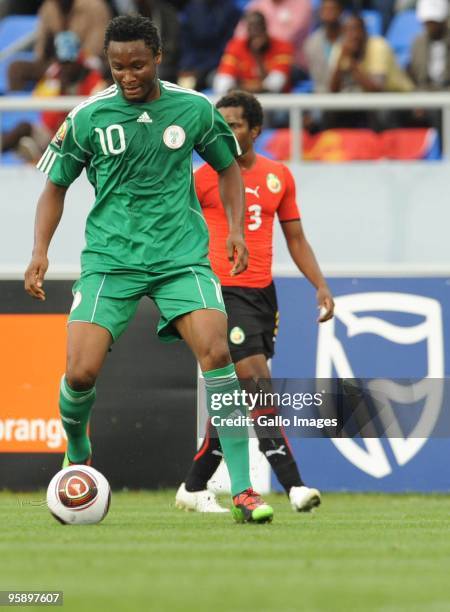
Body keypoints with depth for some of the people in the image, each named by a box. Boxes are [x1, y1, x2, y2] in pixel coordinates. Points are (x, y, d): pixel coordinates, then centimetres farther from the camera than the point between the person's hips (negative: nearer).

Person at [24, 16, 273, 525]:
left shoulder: (194, 110, 1)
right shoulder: (86, 118, -1)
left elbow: (227, 166, 18)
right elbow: (56, 186, 11)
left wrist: (235, 227, 4)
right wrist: (40, 249, -1)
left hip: (182, 257, 0)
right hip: (109, 258, 0)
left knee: (216, 353, -21)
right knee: (81, 372, -13)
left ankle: (242, 490, -17)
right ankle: (77, 457, 22)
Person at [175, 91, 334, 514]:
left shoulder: (278, 176, 11)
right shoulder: (204, 177, -2)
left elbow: (296, 239, 17)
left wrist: (321, 286, 6)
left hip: (263, 293, 6)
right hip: (224, 292, -6)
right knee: (257, 384, -17)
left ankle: (194, 488, 19)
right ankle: (293, 484, -23)